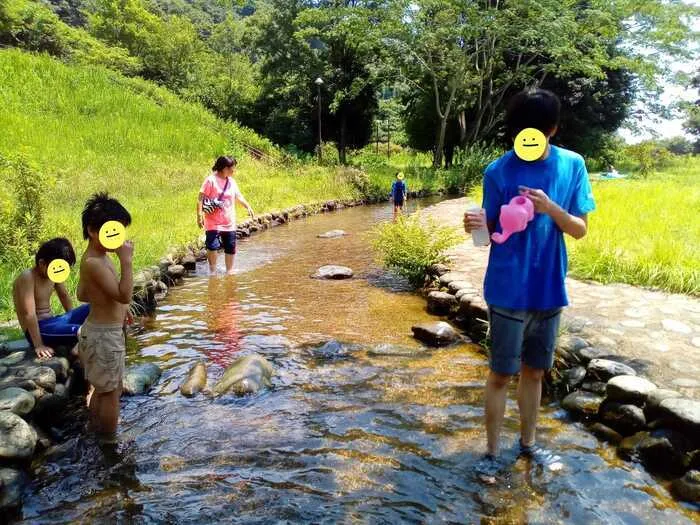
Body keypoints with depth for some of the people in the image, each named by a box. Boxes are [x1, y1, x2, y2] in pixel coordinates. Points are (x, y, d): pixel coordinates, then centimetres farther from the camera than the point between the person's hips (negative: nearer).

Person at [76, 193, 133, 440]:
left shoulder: (97, 257, 6)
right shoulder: (94, 263, -25)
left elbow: (82, 294, 18)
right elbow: (124, 294, -31)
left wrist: (115, 306, 20)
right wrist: (126, 260, -32)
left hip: (99, 329, 10)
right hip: (105, 334, -10)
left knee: (100, 388, 24)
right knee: (112, 391, 5)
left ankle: (95, 430, 41)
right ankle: (109, 440, 20)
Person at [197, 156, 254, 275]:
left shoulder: (231, 182, 10)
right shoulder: (211, 180, -10)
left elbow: (238, 196, 23)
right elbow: (201, 198, -12)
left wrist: (248, 207, 11)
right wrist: (199, 215, -19)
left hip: (229, 223, 6)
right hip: (213, 223, -6)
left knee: (230, 248, 10)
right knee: (213, 247, -15)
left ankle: (229, 270, 27)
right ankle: (212, 270, 5)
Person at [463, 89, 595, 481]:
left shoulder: (573, 165, 1)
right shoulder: (498, 172, -8)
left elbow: (581, 229, 0)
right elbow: (495, 231, -4)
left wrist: (550, 207, -19)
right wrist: (479, 225, -27)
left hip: (550, 290, 3)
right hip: (509, 291, -3)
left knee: (535, 372, 16)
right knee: (502, 374, 4)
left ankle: (528, 443, 34)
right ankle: (492, 452, 20)